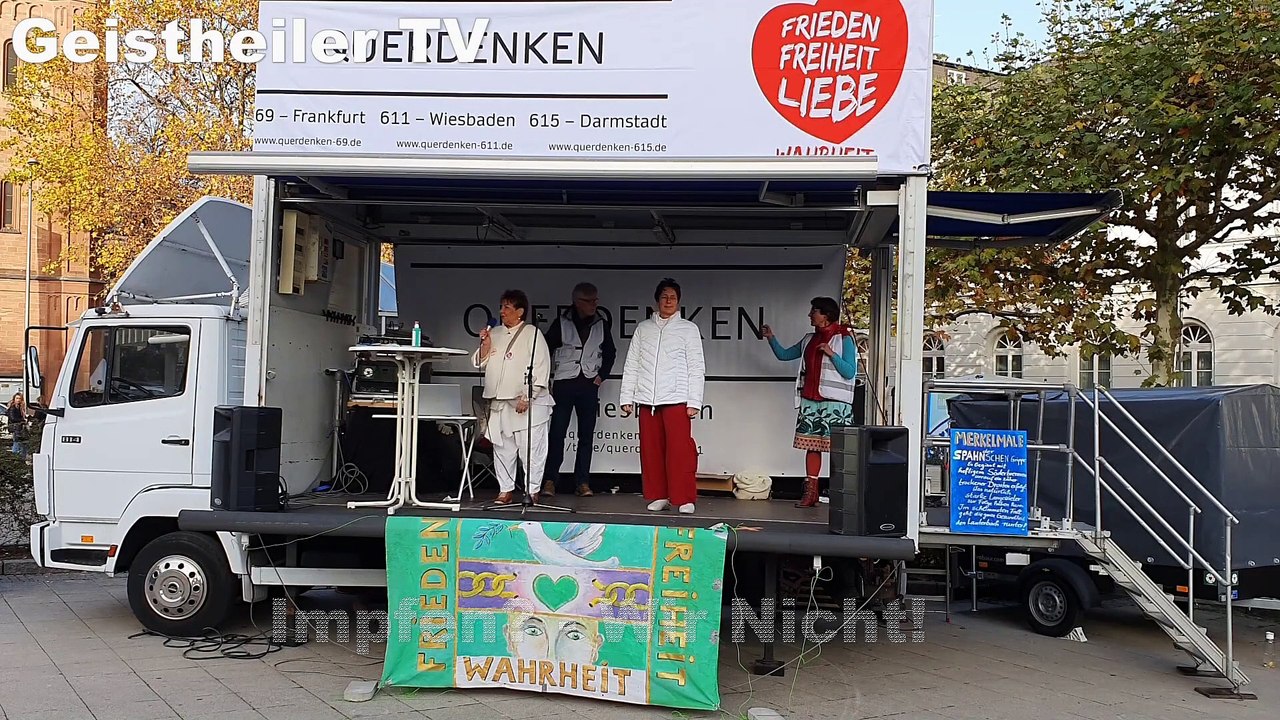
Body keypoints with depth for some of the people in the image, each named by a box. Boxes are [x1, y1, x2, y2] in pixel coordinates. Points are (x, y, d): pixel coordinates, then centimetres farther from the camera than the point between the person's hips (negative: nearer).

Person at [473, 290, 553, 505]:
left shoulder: (532, 334, -2)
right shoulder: (495, 334, 15)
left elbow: (540, 369, -8)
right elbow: (481, 363, 18)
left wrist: (527, 397, -14)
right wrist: (485, 344, 0)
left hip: (528, 404, -6)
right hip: (500, 402, 6)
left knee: (530, 449, -5)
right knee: (502, 448, 8)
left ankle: (532, 491, 4)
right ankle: (505, 491, 16)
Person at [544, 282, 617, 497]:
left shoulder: (602, 324, 6)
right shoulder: (562, 323, 0)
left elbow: (610, 352, 17)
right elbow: (546, 349, 5)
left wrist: (601, 375, 7)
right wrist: (547, 377, 0)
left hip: (589, 385, 2)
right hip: (564, 383, -2)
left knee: (586, 435, 3)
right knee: (557, 433, -3)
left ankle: (582, 482, 7)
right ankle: (550, 479, 4)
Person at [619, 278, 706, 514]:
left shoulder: (688, 329, 8)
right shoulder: (643, 329, 14)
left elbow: (697, 368, 4)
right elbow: (631, 365, 14)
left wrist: (694, 401, -4)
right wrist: (626, 397, 7)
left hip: (676, 399, -3)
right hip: (647, 399, 3)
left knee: (680, 450, -9)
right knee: (651, 450, 4)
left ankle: (685, 499, -3)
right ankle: (659, 496, 13)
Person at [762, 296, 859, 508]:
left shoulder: (844, 339, -4)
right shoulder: (809, 340, 15)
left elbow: (850, 372, -10)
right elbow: (783, 354, 24)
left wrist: (831, 354, -18)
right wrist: (771, 338, 11)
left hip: (835, 403, -6)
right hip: (810, 401, 6)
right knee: (811, 445, 6)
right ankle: (810, 492, 10)